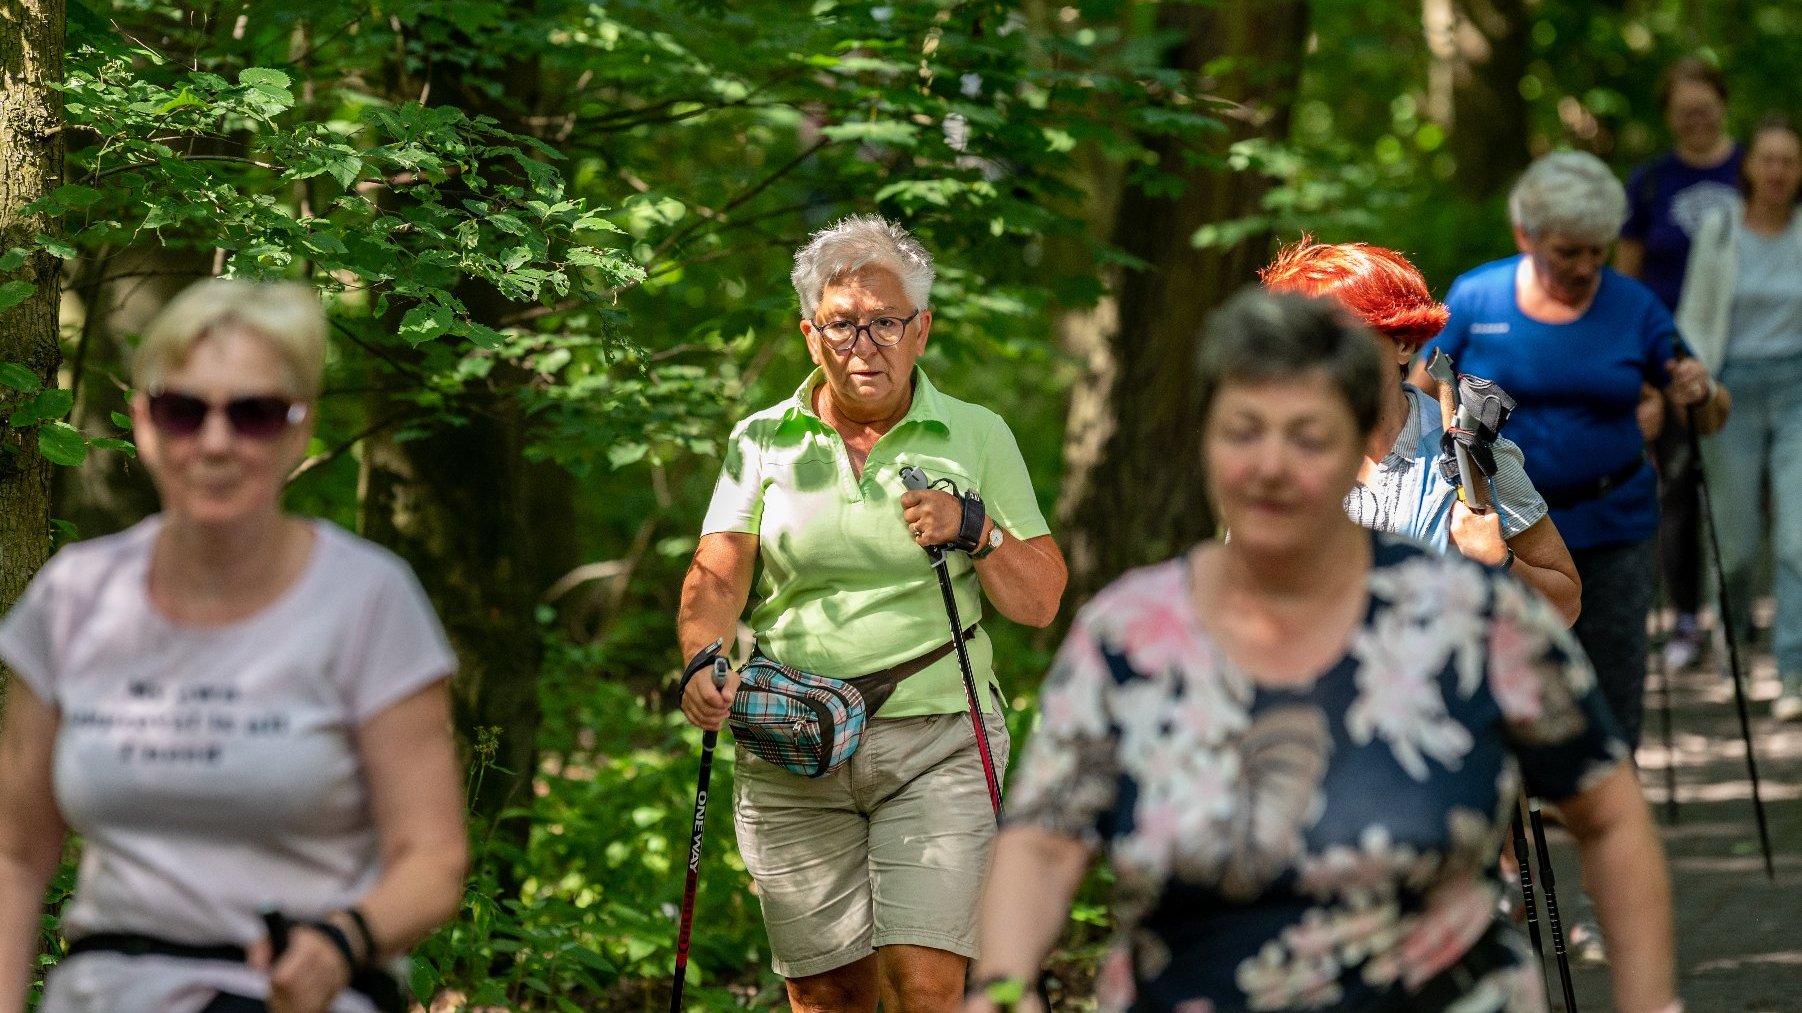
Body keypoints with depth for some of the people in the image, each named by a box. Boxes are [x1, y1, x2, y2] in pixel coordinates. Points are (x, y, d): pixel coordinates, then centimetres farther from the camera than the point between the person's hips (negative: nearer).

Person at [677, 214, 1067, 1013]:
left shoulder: (977, 437, 7)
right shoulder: (762, 441, 8)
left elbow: (1039, 603, 6)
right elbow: (716, 578, -2)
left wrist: (973, 532, -12)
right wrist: (705, 664, -21)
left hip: (936, 743, -1)